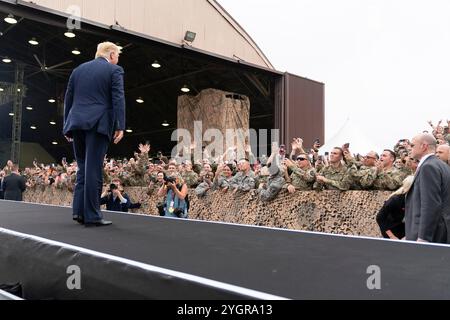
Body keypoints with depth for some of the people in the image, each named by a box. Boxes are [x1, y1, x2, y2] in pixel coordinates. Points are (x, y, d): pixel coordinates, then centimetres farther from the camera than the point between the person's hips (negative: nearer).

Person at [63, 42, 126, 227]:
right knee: (94, 169, -5)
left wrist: (67, 125, 21)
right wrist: (120, 126, -12)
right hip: (98, 124, -5)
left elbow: (68, 99, 17)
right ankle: (91, 215, -4)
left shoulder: (78, 70, 18)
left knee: (83, 168, 13)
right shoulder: (114, 70, 3)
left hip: (77, 123, 5)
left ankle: (79, 210, 6)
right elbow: (118, 99, -8)